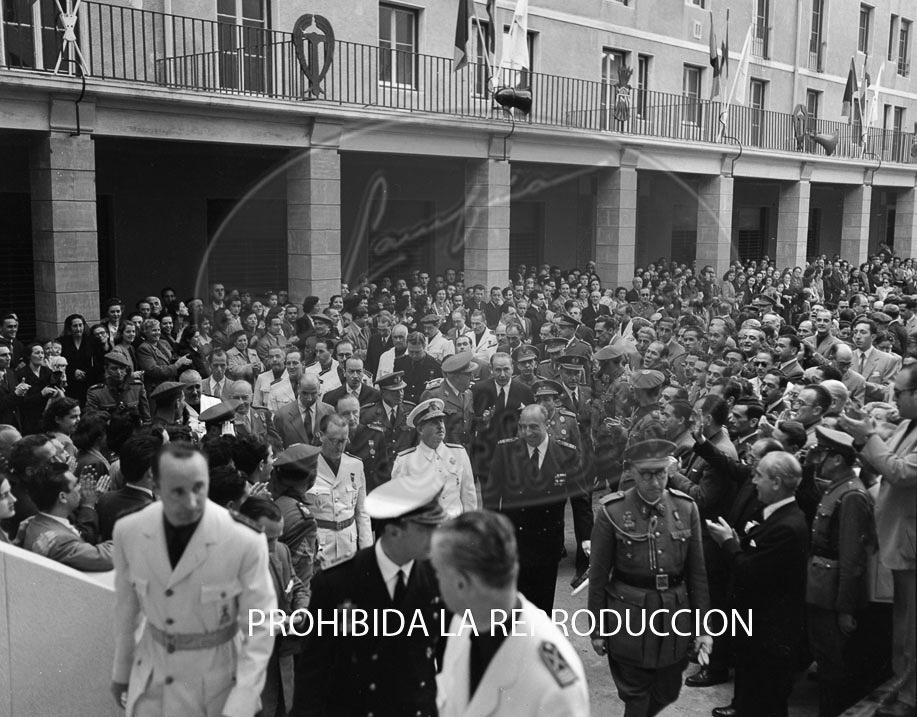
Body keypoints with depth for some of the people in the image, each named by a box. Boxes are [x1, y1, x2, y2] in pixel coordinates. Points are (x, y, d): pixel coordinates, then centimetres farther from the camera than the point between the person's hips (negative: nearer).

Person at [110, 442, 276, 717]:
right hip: (151, 677, 2)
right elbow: (127, 605, 4)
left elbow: (259, 627, -16)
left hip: (216, 678, -2)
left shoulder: (245, 541, -23)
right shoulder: (129, 531, -12)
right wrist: (121, 671, 14)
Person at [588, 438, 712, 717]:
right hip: (629, 614, -3)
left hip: (675, 615, 3)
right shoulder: (611, 512, -11)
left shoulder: (686, 508, -2)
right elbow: (599, 576, -4)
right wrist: (598, 630, 0)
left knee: (668, 693, 18)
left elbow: (697, 572, 4)